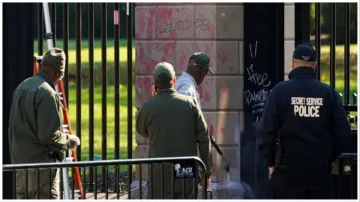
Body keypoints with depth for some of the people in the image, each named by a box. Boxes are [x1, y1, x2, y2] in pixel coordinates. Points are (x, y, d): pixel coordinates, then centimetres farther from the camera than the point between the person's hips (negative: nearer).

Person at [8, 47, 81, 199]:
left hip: (19, 162, 9)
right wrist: (70, 140, -3)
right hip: (41, 164, -9)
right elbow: (49, 135, -20)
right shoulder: (47, 92, -18)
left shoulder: (21, 87, 10)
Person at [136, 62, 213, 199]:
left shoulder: (148, 107, -6)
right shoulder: (189, 103, 0)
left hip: (160, 174, -2)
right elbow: (204, 139, 0)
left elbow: (142, 131, 16)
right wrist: (207, 171, 9)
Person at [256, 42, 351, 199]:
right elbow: (343, 131, -2)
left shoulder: (280, 90, -7)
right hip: (321, 168, 2)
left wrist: (271, 162, 3)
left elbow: (266, 130, -11)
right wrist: (331, 157, 12)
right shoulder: (328, 92, -1)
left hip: (288, 168, -2)